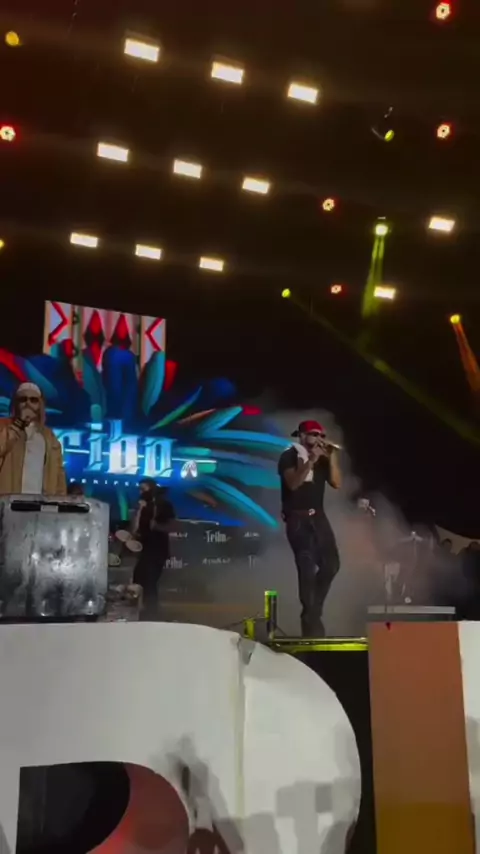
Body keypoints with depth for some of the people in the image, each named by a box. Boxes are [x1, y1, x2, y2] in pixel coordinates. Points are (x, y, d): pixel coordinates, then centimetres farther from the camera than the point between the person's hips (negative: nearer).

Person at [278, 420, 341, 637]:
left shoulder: (323, 459, 14)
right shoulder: (289, 456, -1)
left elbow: (336, 483, 2)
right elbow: (293, 483, -16)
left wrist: (332, 458, -6)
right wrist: (310, 461, -21)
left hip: (318, 516, 6)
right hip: (298, 518, -6)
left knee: (331, 563, 1)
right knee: (307, 568, -13)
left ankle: (313, 609, 20)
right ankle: (311, 620, -6)